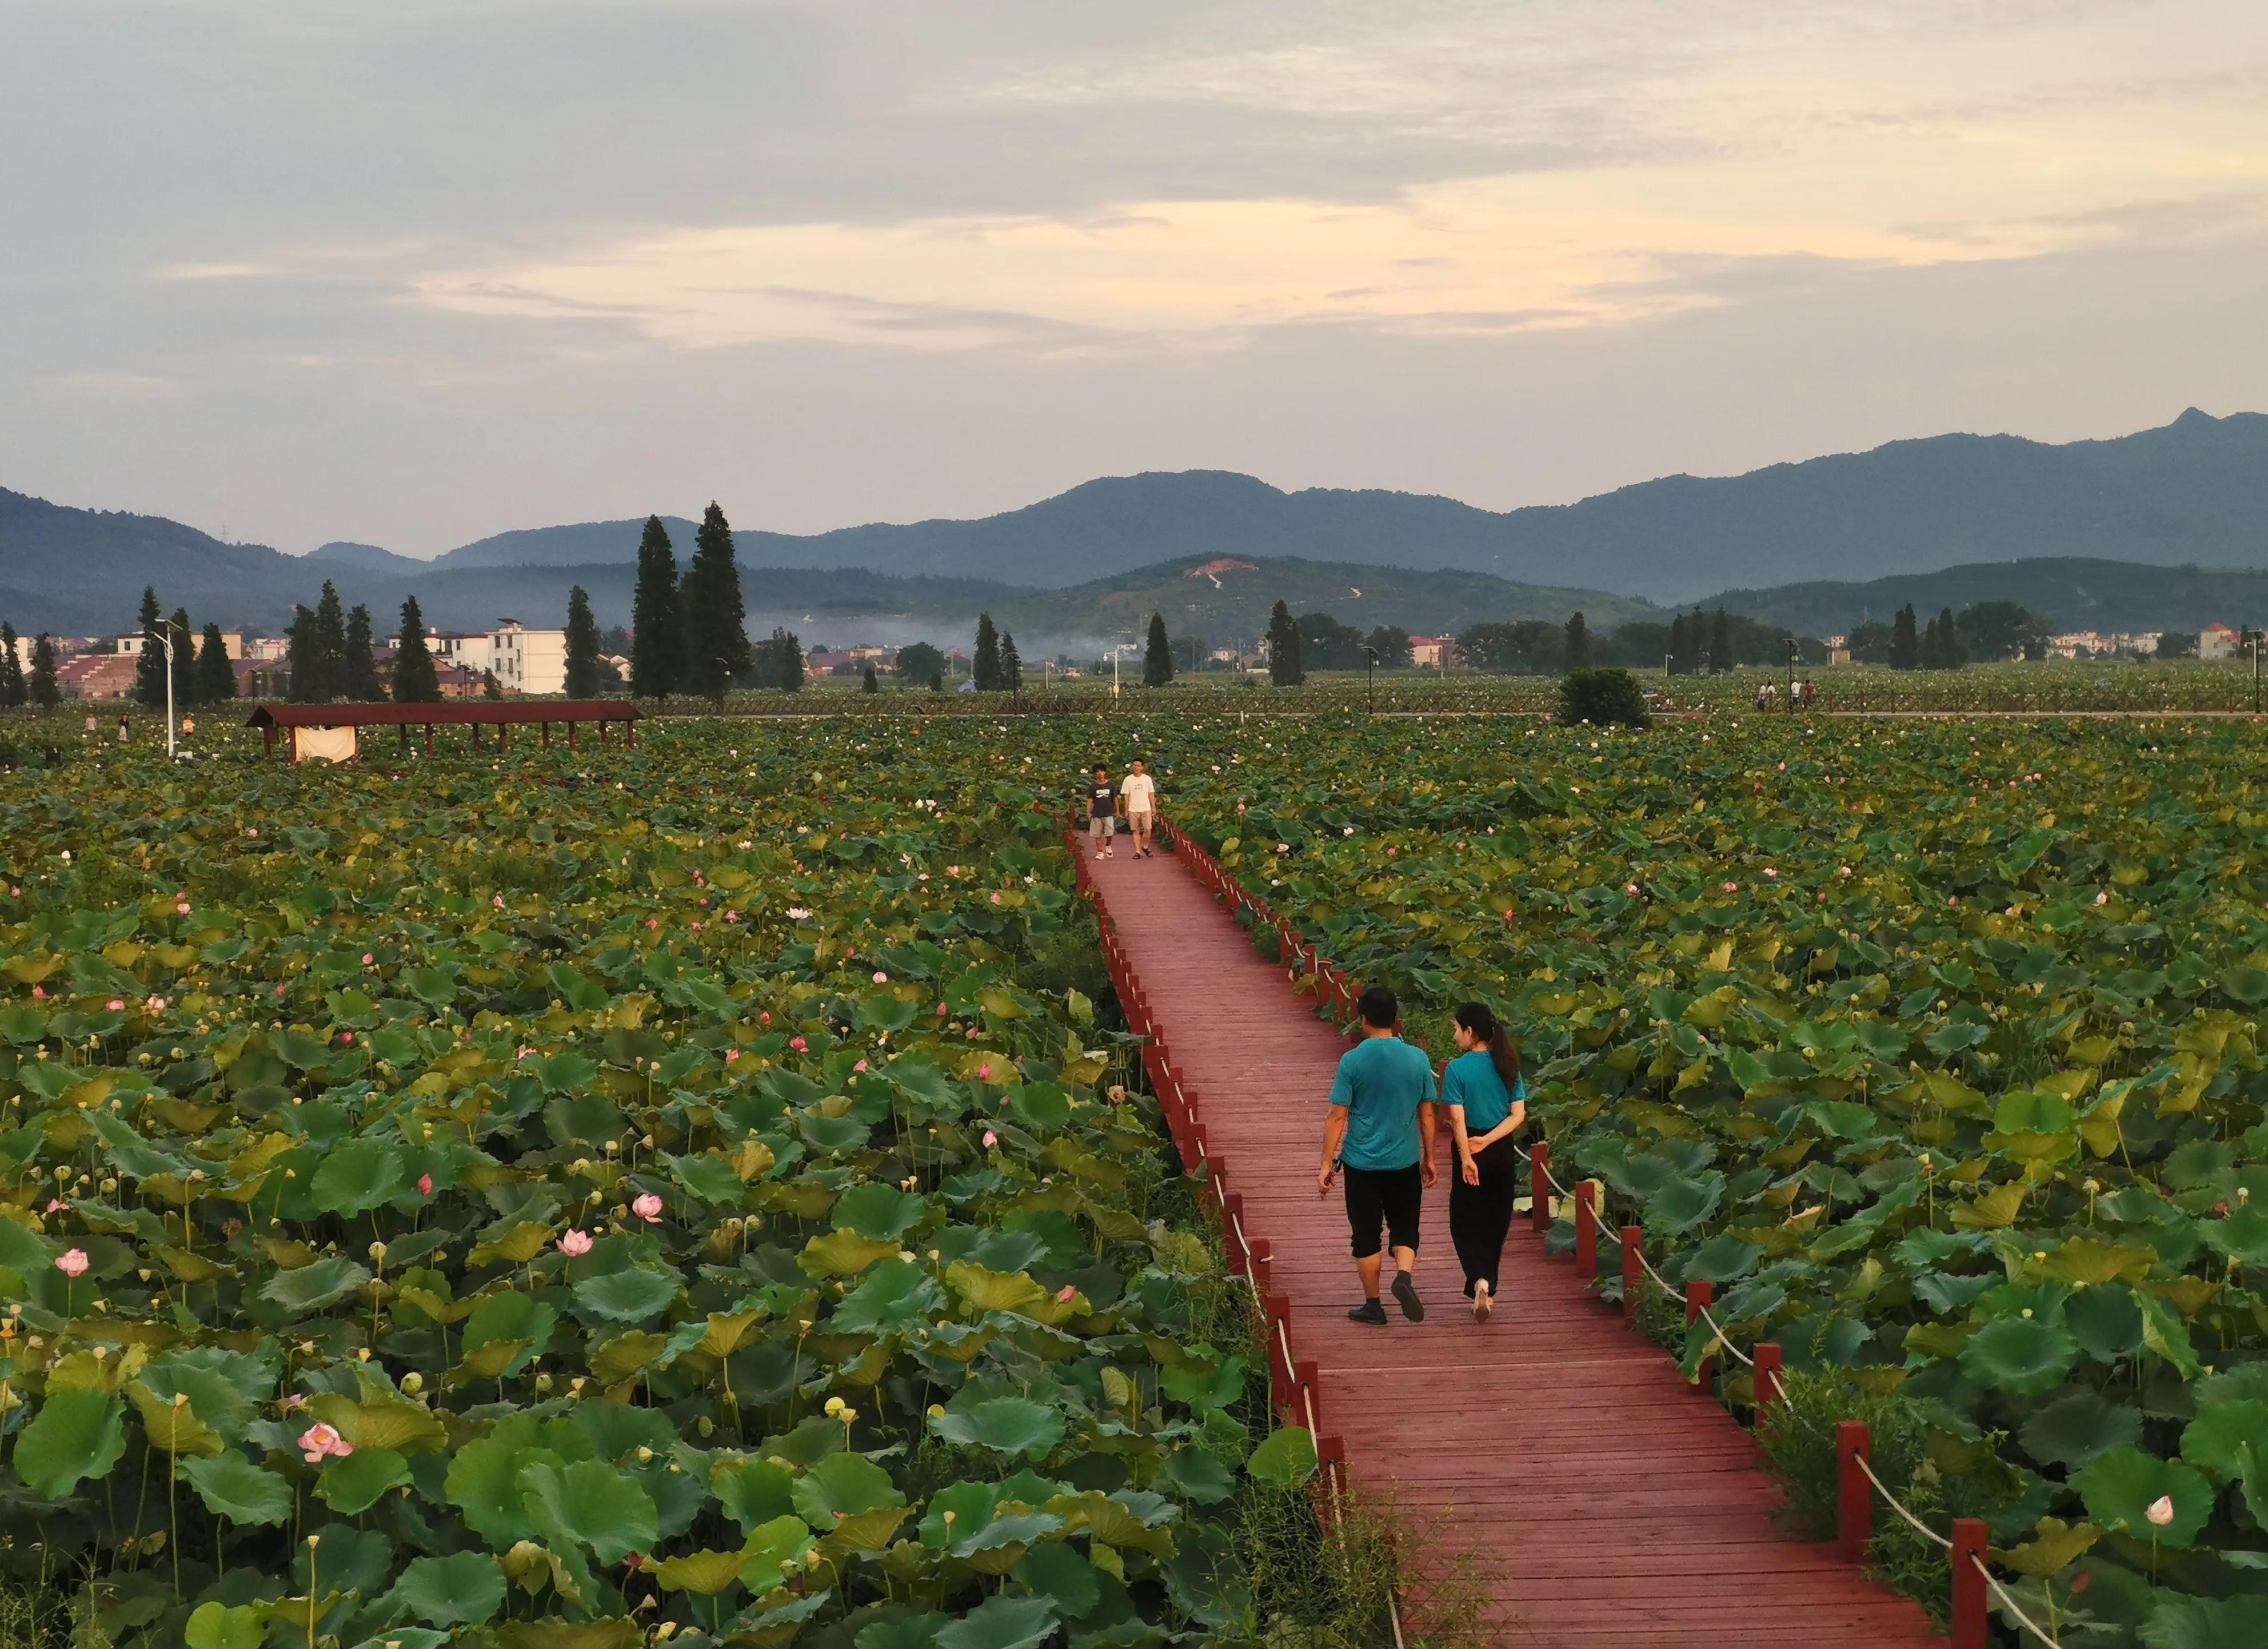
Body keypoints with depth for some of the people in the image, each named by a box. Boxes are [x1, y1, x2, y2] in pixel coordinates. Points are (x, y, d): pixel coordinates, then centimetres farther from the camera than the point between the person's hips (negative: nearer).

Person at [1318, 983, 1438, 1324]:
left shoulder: (1353, 1061, -10)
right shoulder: (1417, 1059, -2)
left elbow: (1338, 1117, -9)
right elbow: (1427, 1115, 5)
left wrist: (1327, 1164, -2)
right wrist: (1429, 1159, 16)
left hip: (1362, 1163, -2)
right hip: (1405, 1162, 2)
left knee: (1366, 1236, 10)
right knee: (1405, 1230, 13)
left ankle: (1373, 1305, 15)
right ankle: (1405, 1275, -14)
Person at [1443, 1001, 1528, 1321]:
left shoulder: (1457, 1069, -13)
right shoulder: (1507, 1066, 2)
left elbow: (1458, 1119, -18)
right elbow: (1518, 1114, -3)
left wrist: (1467, 1157, -21)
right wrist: (1487, 1140, -10)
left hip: (1472, 1151, -4)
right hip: (1503, 1152, 4)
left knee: (1465, 1222, 6)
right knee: (1496, 1222, 16)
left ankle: (1480, 1280, -17)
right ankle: (1489, 1291, 24)